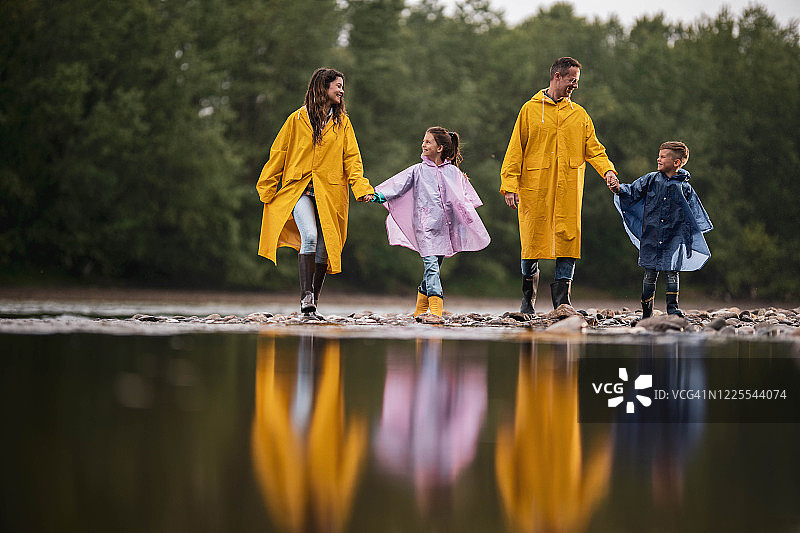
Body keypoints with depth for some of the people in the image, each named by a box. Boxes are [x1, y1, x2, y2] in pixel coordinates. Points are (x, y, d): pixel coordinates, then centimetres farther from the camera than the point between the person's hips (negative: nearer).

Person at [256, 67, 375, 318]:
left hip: (330, 193, 3)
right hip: (299, 189, -3)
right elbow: (278, 154, 8)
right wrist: (267, 189, 6)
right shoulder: (298, 119, 4)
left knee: (324, 248, 1)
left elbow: (351, 158, 7)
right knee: (309, 236, -24)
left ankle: (312, 304, 13)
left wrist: (361, 188, -8)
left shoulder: (342, 122, 12)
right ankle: (306, 296, -23)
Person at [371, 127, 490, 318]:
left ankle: (420, 310, 22)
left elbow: (464, 196, 16)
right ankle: (436, 309, -23)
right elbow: (399, 184, -1)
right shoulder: (418, 171, 7)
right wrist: (381, 195, -16)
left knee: (434, 267, 8)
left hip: (444, 226, 2)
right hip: (424, 225, -2)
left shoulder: (453, 172, 10)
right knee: (431, 265, -16)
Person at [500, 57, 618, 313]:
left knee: (568, 240, -5)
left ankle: (562, 299, -1)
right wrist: (510, 185, -5)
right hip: (534, 189, -2)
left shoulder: (579, 114, 14)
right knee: (533, 242, -1)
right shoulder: (531, 109, 6)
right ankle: (528, 299, 16)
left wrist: (607, 169, -9)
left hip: (569, 190, 2)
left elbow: (593, 149, 11)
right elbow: (515, 150, 3)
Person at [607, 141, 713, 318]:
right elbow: (632, 192, 9)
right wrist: (619, 189, -9)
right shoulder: (651, 180, 5)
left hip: (673, 237, -1)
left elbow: (695, 216, 10)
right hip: (651, 235, 1)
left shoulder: (685, 188, 3)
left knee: (672, 272, -6)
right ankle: (646, 310, 13)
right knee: (650, 273, 4)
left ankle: (672, 306, 2)